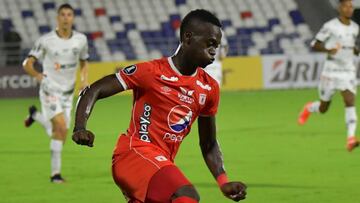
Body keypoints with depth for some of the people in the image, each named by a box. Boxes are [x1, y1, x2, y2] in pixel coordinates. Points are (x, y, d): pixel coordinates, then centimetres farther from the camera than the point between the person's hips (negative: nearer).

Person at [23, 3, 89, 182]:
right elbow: (27, 64, -9)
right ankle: (56, 173, -13)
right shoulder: (46, 40, -11)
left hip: (67, 93, 5)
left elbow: (83, 62, 18)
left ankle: (35, 115, 41)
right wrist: (37, 75, -29)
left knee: (58, 133, 9)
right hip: (50, 90, -5)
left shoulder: (80, 39, 1)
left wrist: (84, 80, -1)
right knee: (62, 127, -22)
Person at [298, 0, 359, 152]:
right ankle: (308, 109, 46)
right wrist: (328, 50, -27)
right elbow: (315, 45, -8)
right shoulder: (330, 26, -10)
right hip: (331, 70, -3)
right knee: (323, 108, 9)